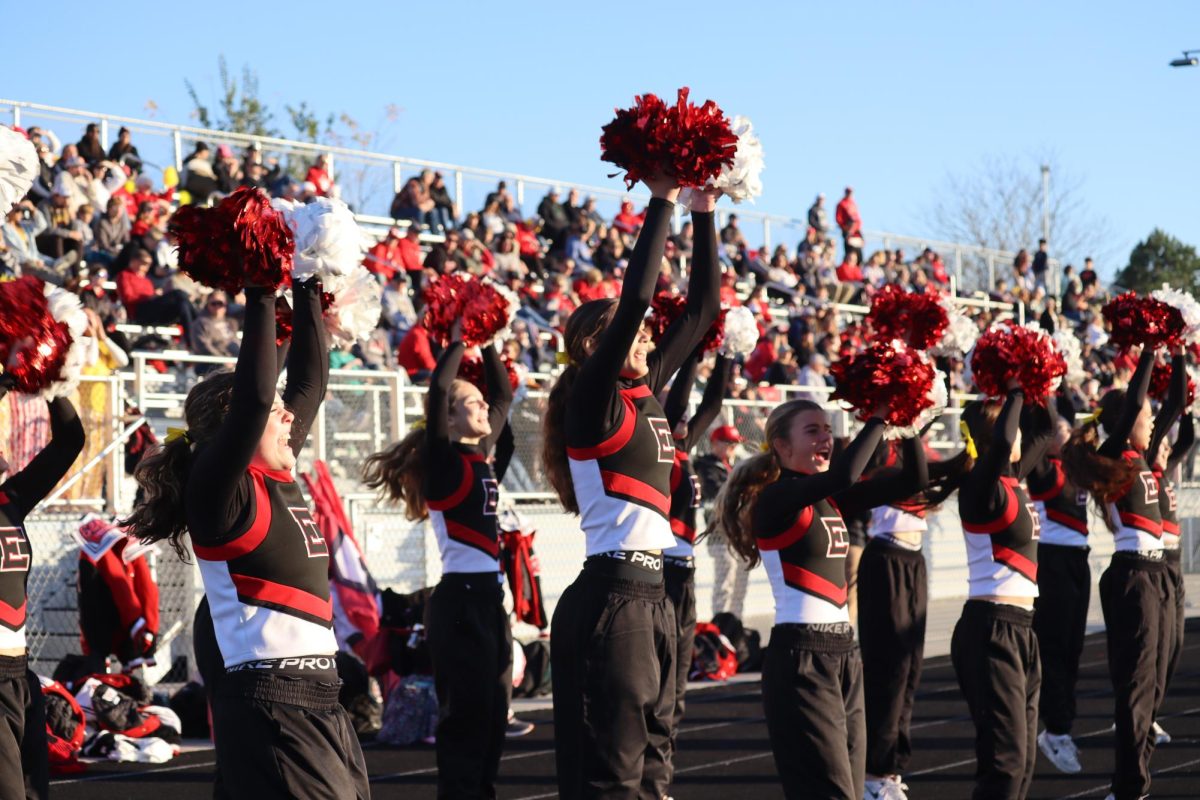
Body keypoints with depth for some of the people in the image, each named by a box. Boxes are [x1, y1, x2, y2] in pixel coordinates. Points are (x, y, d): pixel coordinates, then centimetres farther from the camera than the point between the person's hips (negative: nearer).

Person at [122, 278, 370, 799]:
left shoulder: (278, 482, 13)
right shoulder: (217, 491, -9)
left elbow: (309, 384, 20)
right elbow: (254, 395, -21)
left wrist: (308, 293, 18)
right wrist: (261, 298, -16)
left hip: (321, 699, 9)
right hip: (269, 705, -9)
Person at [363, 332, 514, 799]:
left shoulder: (483, 458, 13)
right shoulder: (443, 461, -7)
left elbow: (504, 395, 21)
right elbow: (438, 389, -19)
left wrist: (487, 342, 12)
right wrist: (458, 338, -12)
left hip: (490, 594, 8)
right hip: (461, 597, -8)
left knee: (494, 711, 10)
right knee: (466, 712, -6)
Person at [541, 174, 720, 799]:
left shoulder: (644, 392, 13)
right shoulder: (593, 402, -9)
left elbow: (701, 309, 16)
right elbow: (635, 299, -20)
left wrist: (704, 212, 10)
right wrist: (662, 202, -14)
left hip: (651, 591, 9)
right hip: (610, 592, -9)